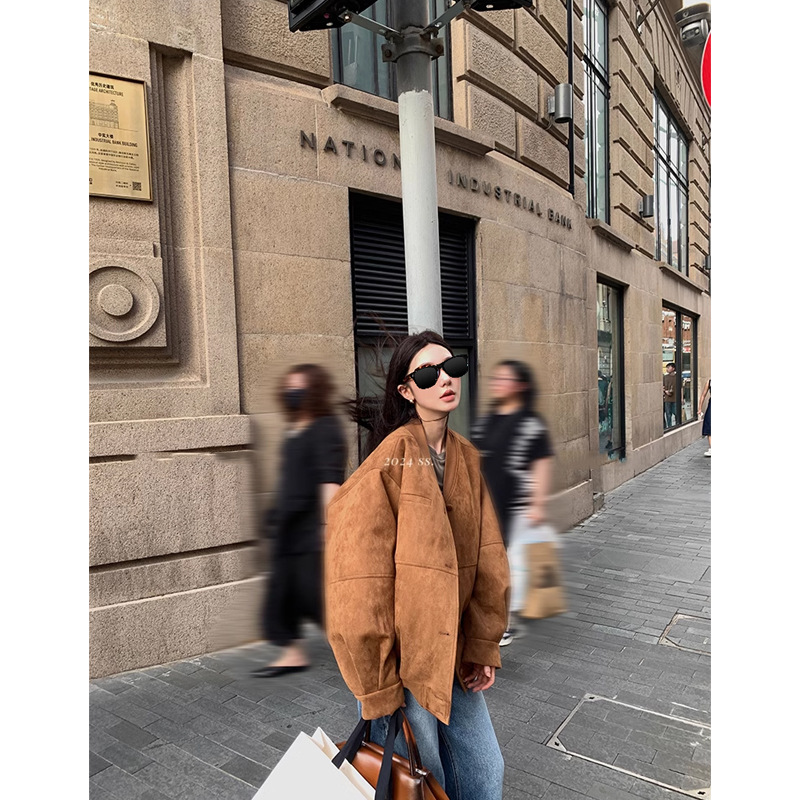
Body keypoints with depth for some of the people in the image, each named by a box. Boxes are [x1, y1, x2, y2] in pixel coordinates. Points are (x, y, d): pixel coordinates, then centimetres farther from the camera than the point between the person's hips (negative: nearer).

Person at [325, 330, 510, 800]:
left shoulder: (468, 459, 3)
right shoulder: (391, 462, -18)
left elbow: (487, 558, 6)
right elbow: (362, 582, -19)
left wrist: (483, 647, 4)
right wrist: (377, 690, -15)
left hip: (450, 654, 6)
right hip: (399, 655, -6)